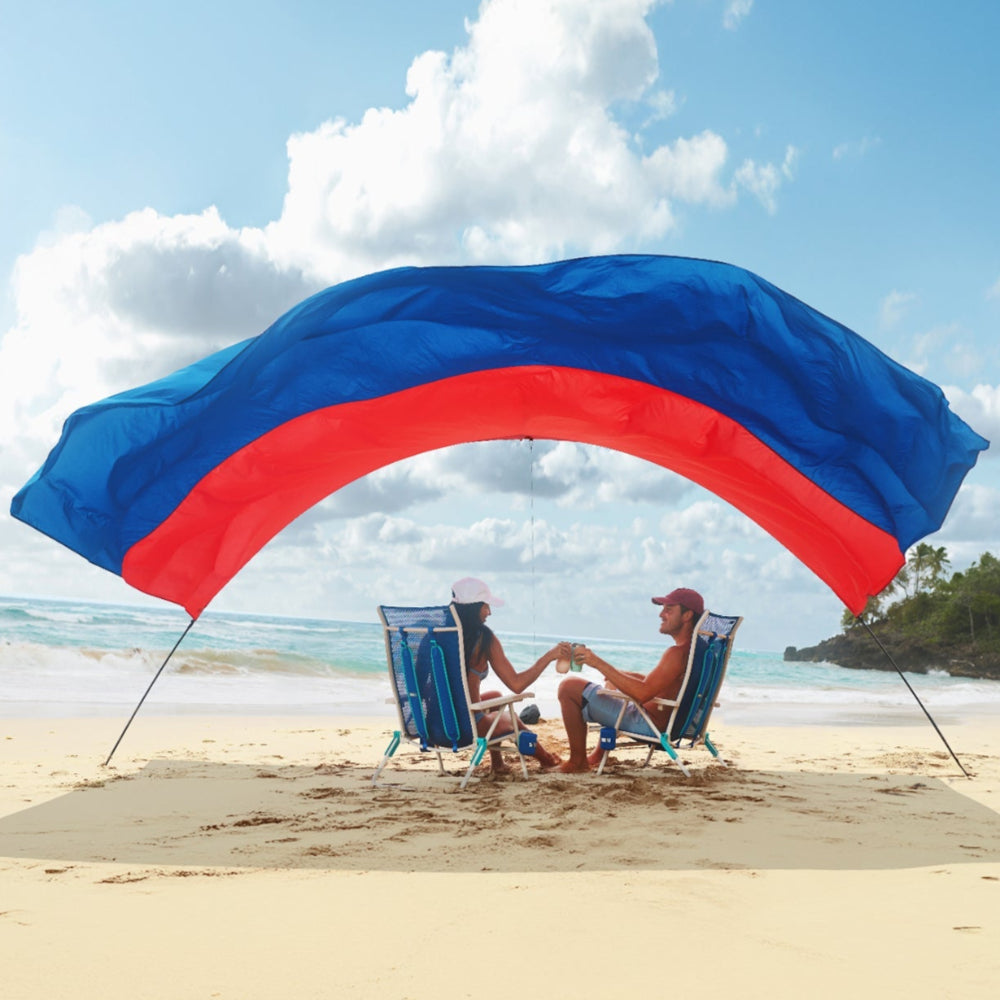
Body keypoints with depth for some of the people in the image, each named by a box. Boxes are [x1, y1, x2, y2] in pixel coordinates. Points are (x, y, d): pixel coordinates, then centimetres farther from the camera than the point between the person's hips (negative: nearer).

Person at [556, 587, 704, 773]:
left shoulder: (678, 653, -25)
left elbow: (643, 693, -34)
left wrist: (599, 664, -31)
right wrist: (623, 674, 18)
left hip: (648, 725, -11)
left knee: (569, 687, -11)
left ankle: (578, 760, 1)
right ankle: (599, 755, 37)